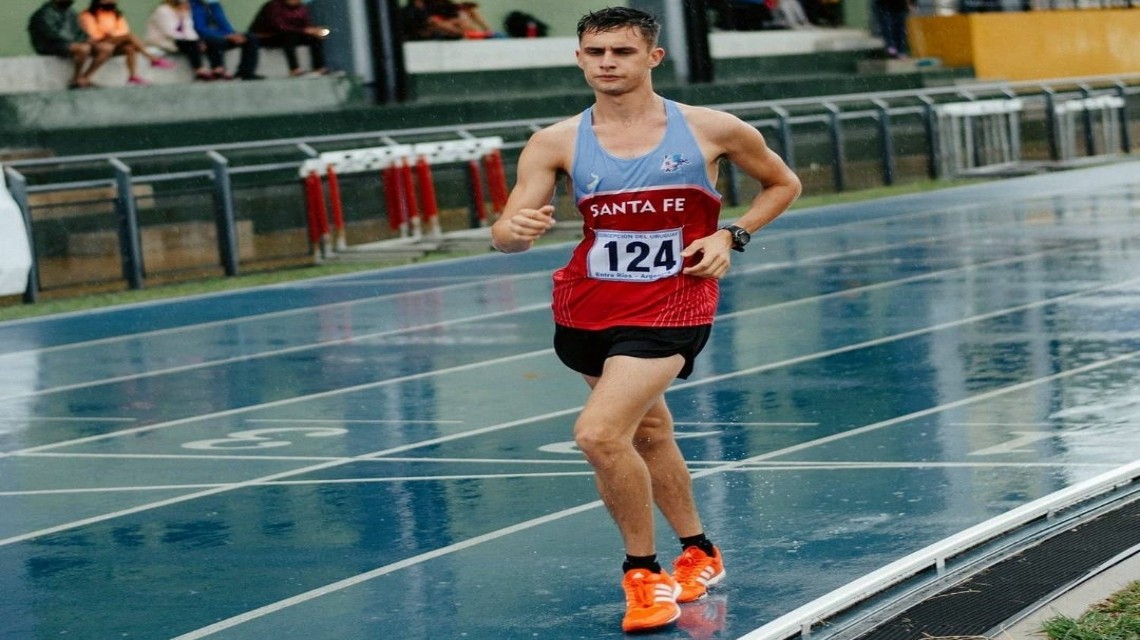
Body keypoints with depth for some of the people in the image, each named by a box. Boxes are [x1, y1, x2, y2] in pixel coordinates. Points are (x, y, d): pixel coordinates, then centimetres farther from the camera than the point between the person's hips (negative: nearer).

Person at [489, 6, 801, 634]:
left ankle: (643, 571, -1)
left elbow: (783, 184, 10)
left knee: (599, 433, -21)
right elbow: (504, 233, -9)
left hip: (670, 306, -4)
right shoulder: (556, 144, -4)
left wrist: (732, 235, -6)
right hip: (587, 308, 4)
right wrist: (515, 229, -33)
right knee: (648, 432, 21)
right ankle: (698, 552, 44)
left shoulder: (711, 130, -6)